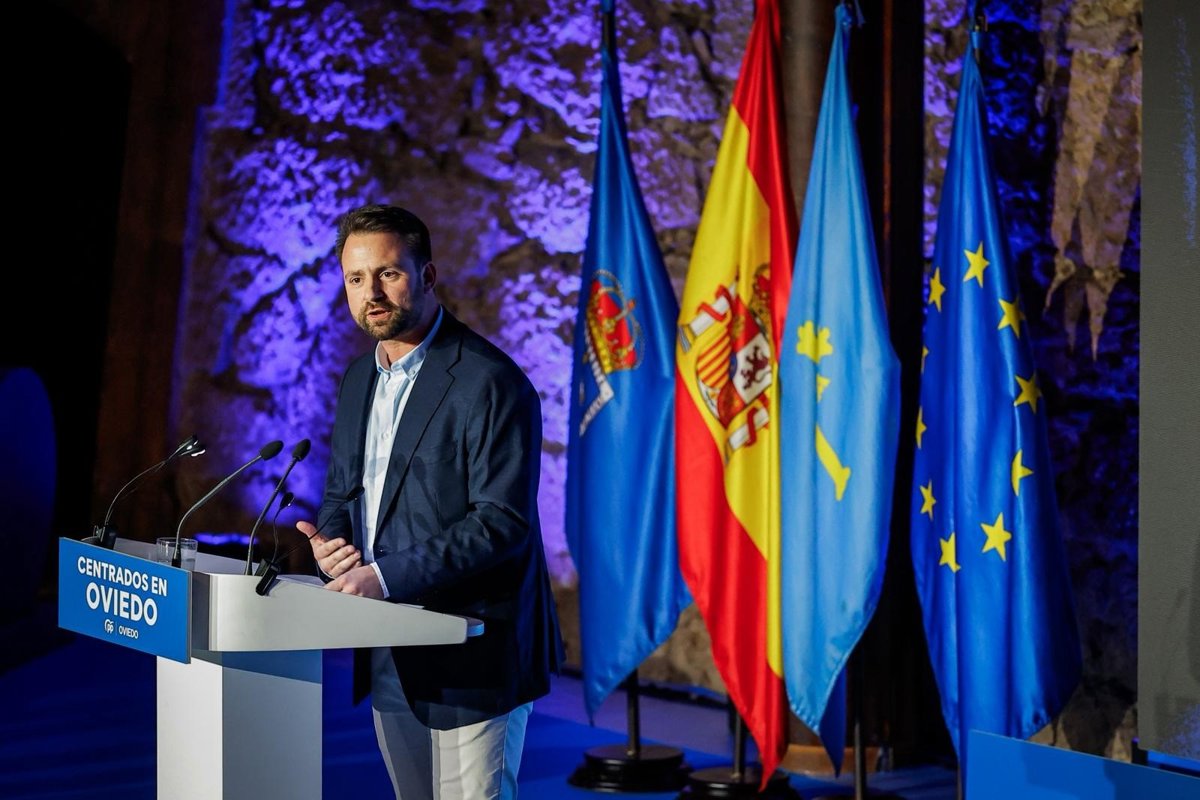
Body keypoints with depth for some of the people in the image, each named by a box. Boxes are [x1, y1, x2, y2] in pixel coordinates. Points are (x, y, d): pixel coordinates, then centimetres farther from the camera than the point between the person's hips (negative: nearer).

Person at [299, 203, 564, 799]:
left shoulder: (490, 383, -16)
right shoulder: (360, 377, 11)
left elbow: (502, 523, -21)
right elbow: (340, 491, 21)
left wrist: (387, 575, -24)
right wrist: (330, 542, -3)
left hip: (472, 659, -8)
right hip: (389, 661, 8)